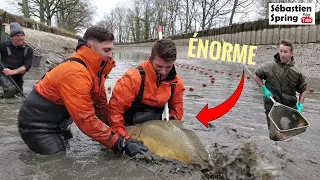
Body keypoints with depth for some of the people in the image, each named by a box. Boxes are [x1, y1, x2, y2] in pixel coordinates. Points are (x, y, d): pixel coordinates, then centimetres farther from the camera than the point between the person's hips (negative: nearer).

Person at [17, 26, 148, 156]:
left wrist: (118, 132, -1)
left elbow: (102, 106, 4)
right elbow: (86, 120, -32)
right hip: (36, 125, -8)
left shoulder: (95, 68, -1)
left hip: (57, 122, 8)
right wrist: (120, 143, -29)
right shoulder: (75, 73, -29)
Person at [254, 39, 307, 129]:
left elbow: (303, 90, 11)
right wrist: (263, 88, -5)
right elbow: (257, 76, 8)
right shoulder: (270, 66, -6)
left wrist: (300, 105, -1)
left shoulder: (297, 72, -1)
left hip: (289, 108, 2)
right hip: (272, 106, -2)